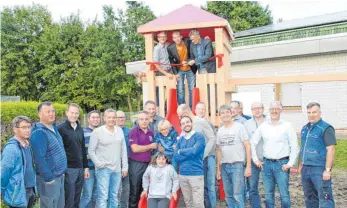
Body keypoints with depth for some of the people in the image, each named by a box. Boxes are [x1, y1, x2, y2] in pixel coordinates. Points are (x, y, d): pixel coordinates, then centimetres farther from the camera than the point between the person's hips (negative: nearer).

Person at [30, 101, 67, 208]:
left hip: (60, 176, 9)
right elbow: (39, 159, -24)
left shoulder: (54, 128, 9)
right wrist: (49, 178, -21)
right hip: (49, 178, -9)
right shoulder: (39, 133, -19)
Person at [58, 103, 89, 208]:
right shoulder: (61, 128, -8)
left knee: (77, 199, 13)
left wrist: (86, 167, 14)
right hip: (68, 169, -6)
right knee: (69, 199, -1)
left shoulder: (80, 129, 11)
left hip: (80, 169, 6)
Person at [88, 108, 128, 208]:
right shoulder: (97, 131, -5)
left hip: (117, 169, 4)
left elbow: (123, 150, 10)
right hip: (103, 169, -4)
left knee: (114, 196, 12)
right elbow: (91, 150, -3)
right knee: (103, 196, -4)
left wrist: (124, 167, 7)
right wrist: (98, 163, -11)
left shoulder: (120, 131, 8)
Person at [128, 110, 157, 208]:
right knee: (135, 190, 2)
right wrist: (150, 146, -9)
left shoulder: (151, 132, 9)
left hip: (147, 164, 6)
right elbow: (135, 149, -18)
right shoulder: (134, 131, -9)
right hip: (136, 164, -6)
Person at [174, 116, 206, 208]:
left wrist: (181, 151, -3)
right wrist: (190, 153, -9)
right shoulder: (180, 140, 11)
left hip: (196, 174, -5)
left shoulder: (199, 136, -4)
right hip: (182, 175, 5)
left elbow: (194, 151, -20)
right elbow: (176, 157, 2)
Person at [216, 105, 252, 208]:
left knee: (237, 195, -6)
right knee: (228, 194, 10)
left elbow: (247, 146, -6)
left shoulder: (239, 127, -4)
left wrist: (248, 166, -11)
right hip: (224, 166, 5)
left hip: (237, 165, -5)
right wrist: (218, 168, 13)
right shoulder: (220, 130, 10)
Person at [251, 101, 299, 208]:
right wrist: (255, 159, 7)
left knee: (284, 194, -1)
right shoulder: (263, 126, 6)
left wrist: (290, 164, -8)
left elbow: (294, 147, -3)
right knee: (268, 194, 11)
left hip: (282, 164, -3)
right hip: (266, 163, 3)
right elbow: (252, 143, 12)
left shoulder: (287, 126, -2)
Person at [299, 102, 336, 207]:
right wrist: (301, 164, 18)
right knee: (309, 198, 16)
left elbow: (330, 150, -15)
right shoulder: (305, 128, 12)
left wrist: (327, 170, -19)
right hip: (306, 168, 8)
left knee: (325, 198, -4)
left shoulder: (326, 128, -11)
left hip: (320, 169, -8)